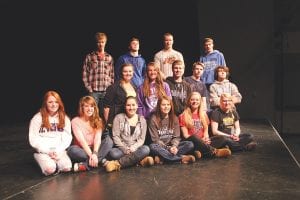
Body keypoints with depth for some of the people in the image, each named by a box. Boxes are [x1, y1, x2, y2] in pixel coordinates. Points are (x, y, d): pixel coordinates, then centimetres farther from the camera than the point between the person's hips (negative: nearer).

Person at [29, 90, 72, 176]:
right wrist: (48, 151, -12)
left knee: (67, 167, -25)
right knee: (50, 169, -29)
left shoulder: (65, 118, 5)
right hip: (42, 151, -2)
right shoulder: (37, 118, -4)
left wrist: (58, 151, -13)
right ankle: (43, 162, 5)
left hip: (59, 151, 2)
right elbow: (33, 140, -5)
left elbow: (67, 138, 2)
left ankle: (55, 162, 7)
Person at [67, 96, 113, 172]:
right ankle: (100, 160, -29)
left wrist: (95, 153, -31)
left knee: (108, 140, -24)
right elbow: (81, 140, -17)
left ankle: (85, 165, -32)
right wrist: (91, 155, -30)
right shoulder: (75, 121, -6)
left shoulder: (98, 121, 2)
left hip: (95, 149, 3)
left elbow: (98, 138, -13)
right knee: (72, 150, -34)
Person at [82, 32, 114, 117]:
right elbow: (84, 75, 2)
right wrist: (89, 89, -6)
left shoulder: (109, 58, 12)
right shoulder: (89, 57, 4)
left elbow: (112, 75, 13)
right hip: (93, 91, -2)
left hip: (106, 92, 2)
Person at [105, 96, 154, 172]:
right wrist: (124, 149, -16)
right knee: (113, 153, -35)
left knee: (146, 149, -31)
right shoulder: (119, 118, 5)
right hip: (121, 149, -1)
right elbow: (115, 137, -2)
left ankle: (118, 163, -32)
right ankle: (140, 160, -26)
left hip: (135, 149, 2)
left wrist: (133, 148, -14)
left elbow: (142, 139, 5)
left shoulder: (142, 120, 11)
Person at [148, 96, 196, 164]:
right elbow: (155, 139, -10)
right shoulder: (154, 119, -7)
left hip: (172, 146, 4)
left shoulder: (174, 118, 4)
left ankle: (162, 158, -29)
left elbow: (176, 137, 1)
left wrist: (174, 146, -20)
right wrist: (168, 148, -22)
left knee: (190, 144, -18)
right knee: (152, 147, -37)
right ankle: (182, 158, -31)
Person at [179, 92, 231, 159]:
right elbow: (185, 135, -4)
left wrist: (206, 138, -12)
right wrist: (200, 140, -17)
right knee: (193, 137, -38)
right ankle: (214, 151, -43)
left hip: (203, 142, 4)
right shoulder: (183, 116, 5)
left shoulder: (203, 114, 17)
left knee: (221, 138, -20)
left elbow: (206, 132, 12)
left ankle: (200, 151, -40)